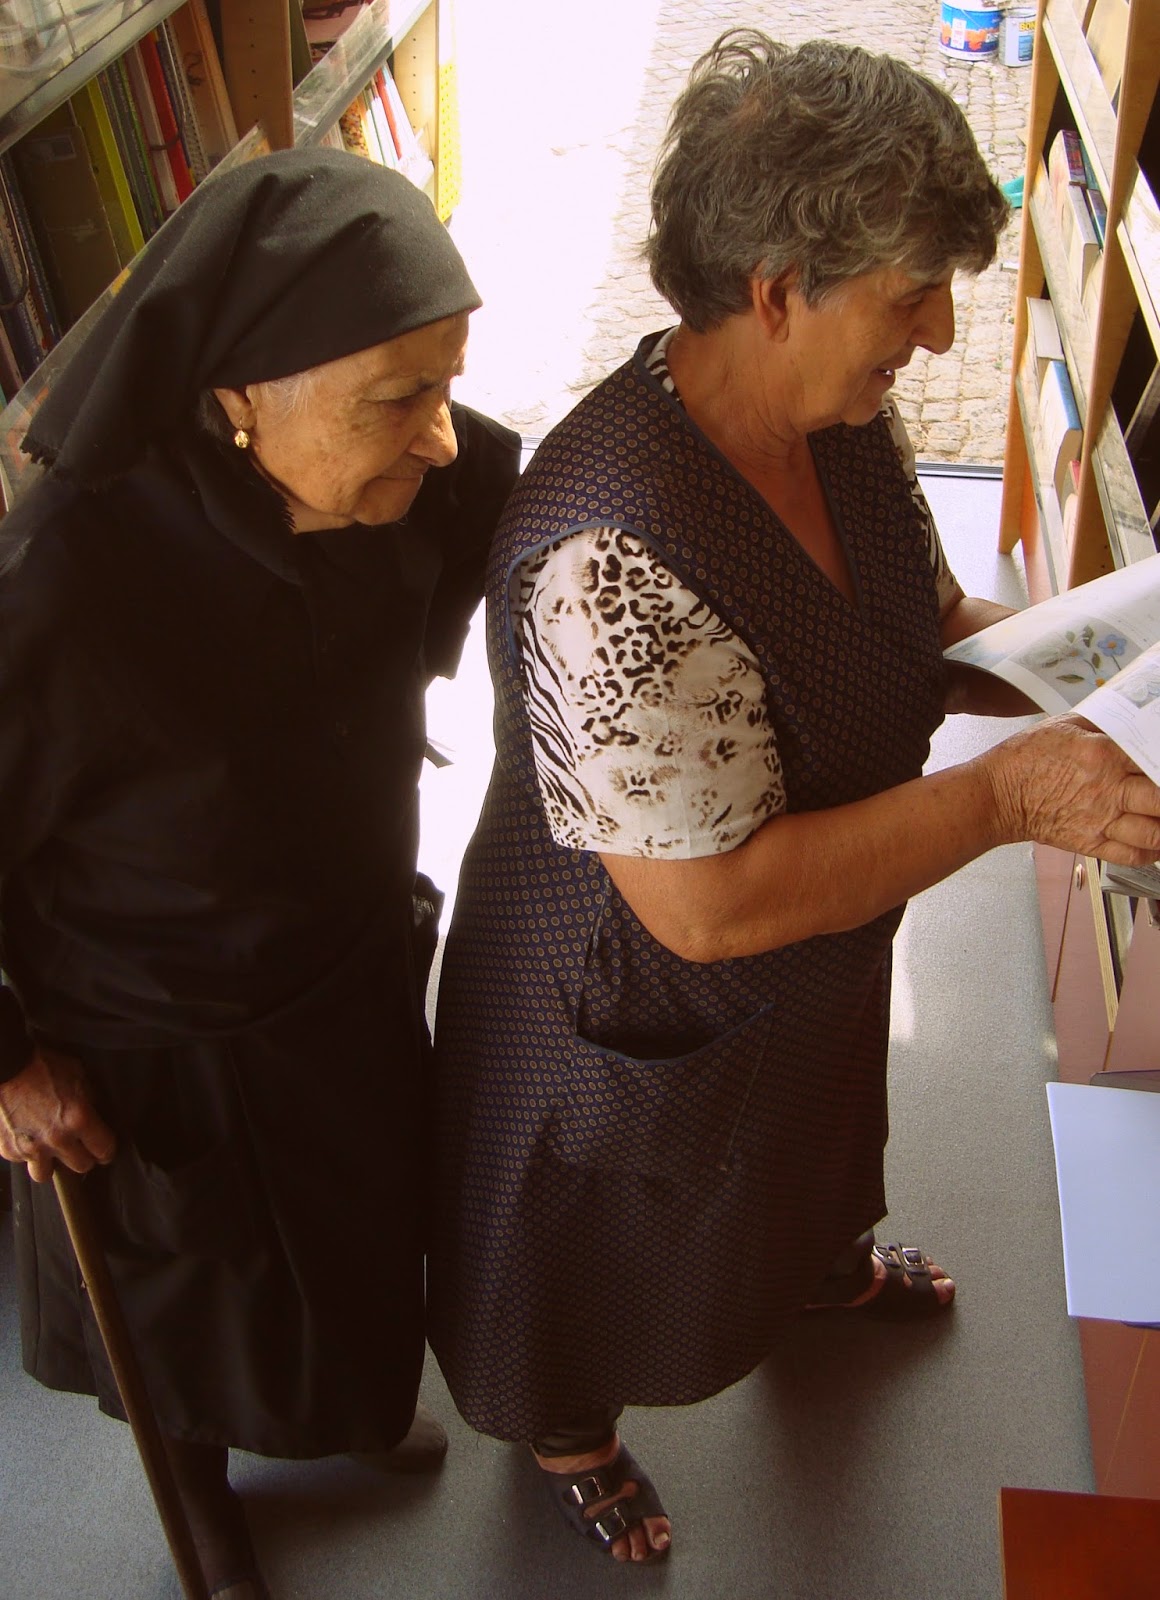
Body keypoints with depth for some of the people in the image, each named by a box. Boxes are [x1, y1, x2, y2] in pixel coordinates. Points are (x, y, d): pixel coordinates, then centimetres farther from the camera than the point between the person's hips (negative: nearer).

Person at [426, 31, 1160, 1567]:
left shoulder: (846, 420, -13)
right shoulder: (616, 556, -41)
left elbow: (926, 624, 3)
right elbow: (709, 905, -37)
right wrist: (1006, 796, -35)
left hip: (813, 952, 7)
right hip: (633, 1018, -7)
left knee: (801, 1147, 38)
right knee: (609, 1244, 25)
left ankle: (821, 1258, 73)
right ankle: (567, 1427, 58)